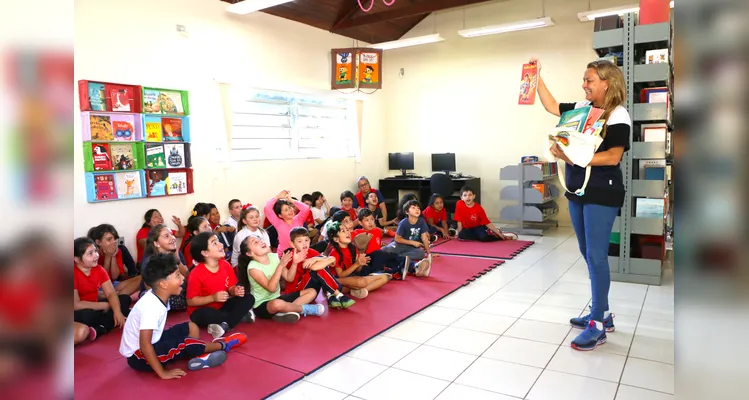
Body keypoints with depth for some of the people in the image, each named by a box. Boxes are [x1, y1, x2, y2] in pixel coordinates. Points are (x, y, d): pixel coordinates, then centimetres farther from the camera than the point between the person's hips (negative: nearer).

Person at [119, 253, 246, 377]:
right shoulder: (151, 305, -30)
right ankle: (222, 345, 1)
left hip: (152, 345, 10)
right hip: (138, 356, -9)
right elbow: (144, 344, -31)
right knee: (186, 344, -21)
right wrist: (162, 373, -25)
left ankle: (198, 356, -12)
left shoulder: (157, 296, -5)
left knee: (191, 327, 9)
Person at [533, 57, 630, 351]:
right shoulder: (581, 108, 9)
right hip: (578, 191, 8)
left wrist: (573, 158, -24)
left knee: (596, 256, -5)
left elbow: (613, 157, -19)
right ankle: (602, 314, 27)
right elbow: (551, 106, 19)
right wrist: (537, 78, 13)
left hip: (602, 194, -8)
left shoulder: (618, 116, -11)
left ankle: (598, 325, 5)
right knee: (587, 254, 13)